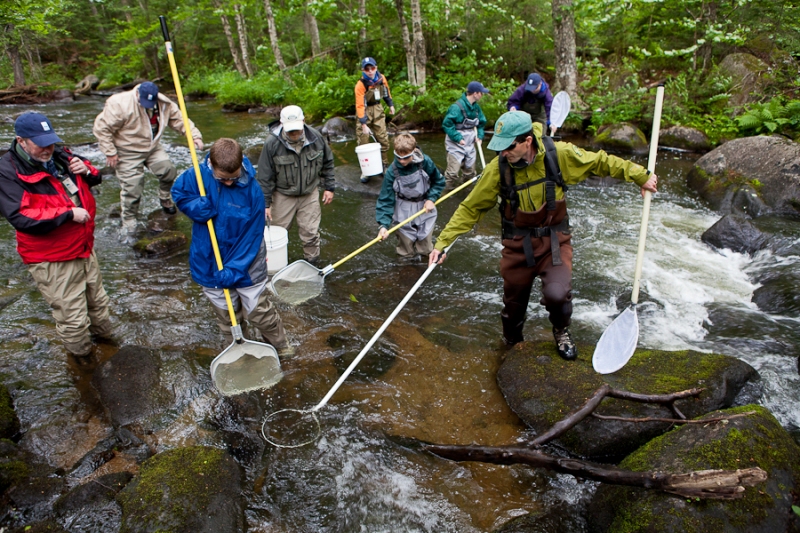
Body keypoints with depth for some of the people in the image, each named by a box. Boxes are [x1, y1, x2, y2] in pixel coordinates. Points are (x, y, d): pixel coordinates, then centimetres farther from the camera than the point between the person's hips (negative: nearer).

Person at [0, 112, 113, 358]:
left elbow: (95, 178, 15)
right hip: (52, 261, -6)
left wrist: (86, 170, -9)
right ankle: (80, 356, 26)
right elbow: (20, 218, -27)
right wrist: (69, 214, -27)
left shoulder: (59, 155, 0)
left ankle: (103, 334, 49)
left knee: (98, 301, 25)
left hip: (85, 248, 7)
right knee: (73, 318, 3)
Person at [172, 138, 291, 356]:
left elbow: (252, 234, -17)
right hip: (209, 264, 3)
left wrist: (234, 268, -21)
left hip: (246, 265, -2)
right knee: (227, 317, 19)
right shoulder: (196, 177, -14)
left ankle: (280, 348, 37)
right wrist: (201, 207, -20)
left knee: (259, 312, 12)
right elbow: (179, 194, 3)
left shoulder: (252, 189, -19)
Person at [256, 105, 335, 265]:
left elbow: (327, 163, 7)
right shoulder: (272, 143, -18)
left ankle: (312, 262, 24)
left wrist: (329, 187, 7)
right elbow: (265, 176, -11)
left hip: (310, 194, 1)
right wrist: (266, 203, -10)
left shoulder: (316, 137, -9)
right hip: (282, 196, -1)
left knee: (311, 232, 4)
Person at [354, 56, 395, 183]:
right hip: (364, 111, -4)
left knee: (383, 139, 5)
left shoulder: (381, 78, -8)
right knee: (363, 142, -4)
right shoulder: (360, 84, -22)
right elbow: (360, 105, -25)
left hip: (377, 109, 4)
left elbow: (386, 91, 13)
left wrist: (390, 105, 16)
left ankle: (385, 166, 21)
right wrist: (364, 124, -30)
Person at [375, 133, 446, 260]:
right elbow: (386, 200, -16)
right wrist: (383, 225, -26)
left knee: (426, 249, 8)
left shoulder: (425, 162, -18)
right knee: (407, 253, 3)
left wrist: (431, 199, -11)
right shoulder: (392, 171, -19)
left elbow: (439, 181, 1)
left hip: (425, 207, 1)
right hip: (403, 212, -1)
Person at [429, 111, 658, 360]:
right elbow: (470, 208, -8)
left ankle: (561, 331, 16)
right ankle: (511, 343, 45)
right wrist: (442, 242, -12)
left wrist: (641, 176, 2)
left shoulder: (559, 154, -16)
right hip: (518, 245, 1)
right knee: (513, 302, 12)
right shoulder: (498, 168, -16)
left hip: (554, 241, 0)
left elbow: (600, 162, 0)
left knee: (557, 295, -21)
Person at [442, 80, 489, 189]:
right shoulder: (457, 107, -20)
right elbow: (446, 124, -19)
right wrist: (458, 138, -22)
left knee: (470, 172, 15)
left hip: (470, 145, 7)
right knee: (453, 173, -11)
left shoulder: (476, 107, 3)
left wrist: (479, 136, 0)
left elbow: (481, 123, 16)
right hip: (456, 145, -7)